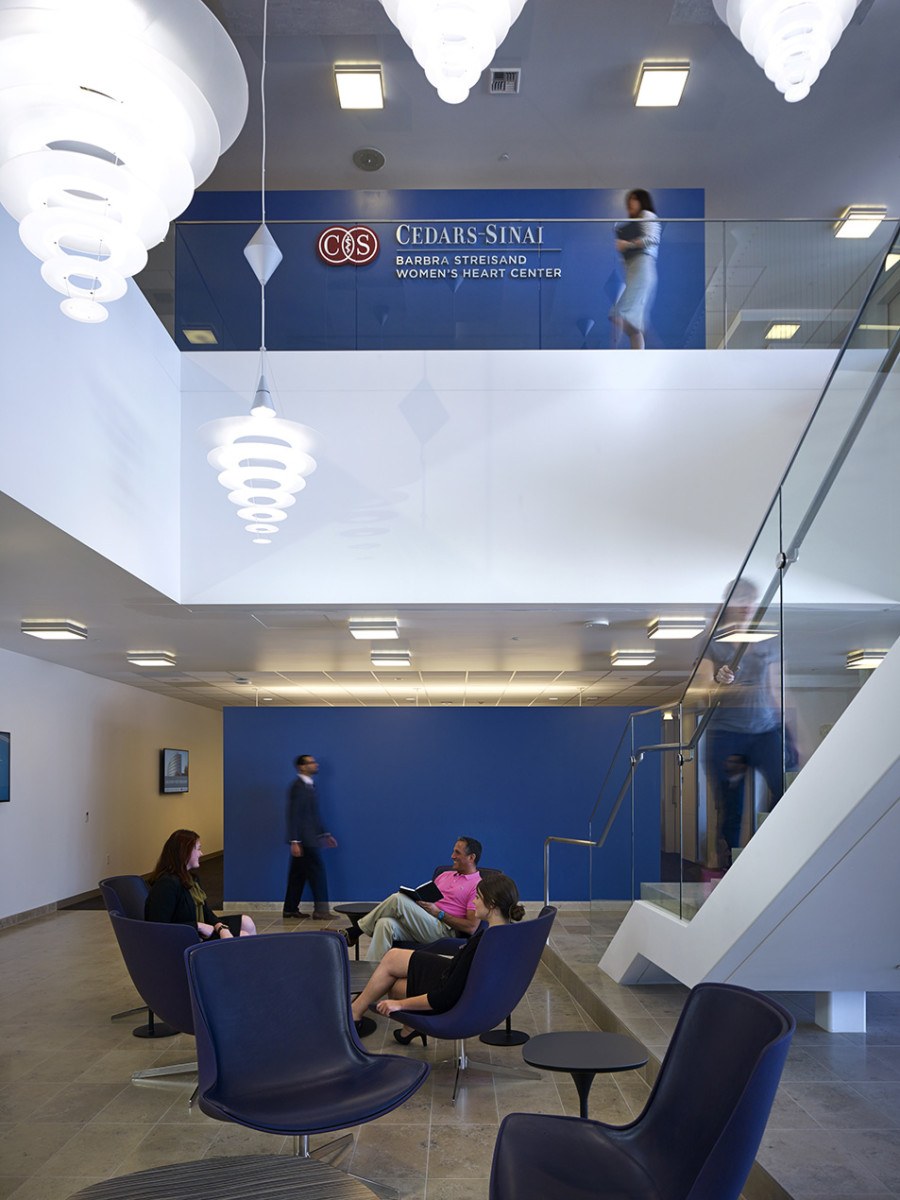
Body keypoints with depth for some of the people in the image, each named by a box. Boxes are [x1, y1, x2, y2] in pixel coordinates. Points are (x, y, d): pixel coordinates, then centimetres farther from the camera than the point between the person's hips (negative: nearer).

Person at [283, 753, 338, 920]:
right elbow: (293, 815, -19)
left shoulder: (309, 786, 15)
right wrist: (294, 841, -23)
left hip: (309, 839, 9)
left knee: (298, 875, 13)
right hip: (303, 840, -9)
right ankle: (321, 910, -2)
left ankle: (290, 909, 20)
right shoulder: (298, 787, -15)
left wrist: (325, 834, 20)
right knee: (317, 871, -6)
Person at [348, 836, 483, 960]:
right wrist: (416, 898, 1)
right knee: (385, 923, -26)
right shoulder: (445, 875, 26)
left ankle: (353, 933, -9)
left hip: (444, 931, -7)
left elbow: (471, 927, -9)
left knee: (399, 899, -23)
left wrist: (438, 913, -11)